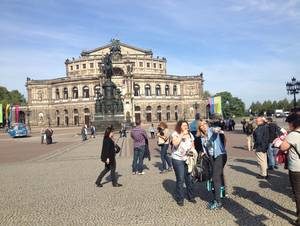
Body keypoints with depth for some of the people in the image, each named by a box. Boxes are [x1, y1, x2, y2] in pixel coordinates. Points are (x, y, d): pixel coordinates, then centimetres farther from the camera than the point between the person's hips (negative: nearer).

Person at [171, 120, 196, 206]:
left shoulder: (190, 134, 10)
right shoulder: (175, 134, -8)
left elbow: (193, 146, 18)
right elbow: (175, 143, -25)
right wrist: (182, 135, -25)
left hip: (188, 159, 5)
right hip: (178, 160, -5)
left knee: (189, 179, 11)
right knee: (180, 179, -2)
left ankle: (191, 197, 27)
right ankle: (180, 199, 12)